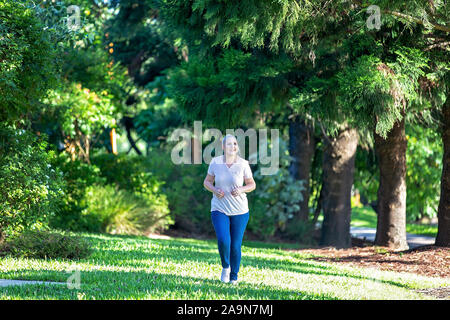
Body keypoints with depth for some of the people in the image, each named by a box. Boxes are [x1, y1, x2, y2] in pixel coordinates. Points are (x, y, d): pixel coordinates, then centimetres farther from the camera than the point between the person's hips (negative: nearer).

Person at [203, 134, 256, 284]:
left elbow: (252, 184, 6)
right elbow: (207, 182, 9)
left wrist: (241, 190, -14)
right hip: (219, 209, 0)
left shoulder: (243, 164, -5)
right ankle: (225, 266, 10)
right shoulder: (215, 162, -2)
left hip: (239, 210, 0)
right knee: (223, 241, -19)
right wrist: (215, 190, -12)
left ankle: (234, 277, 24)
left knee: (236, 245, 3)